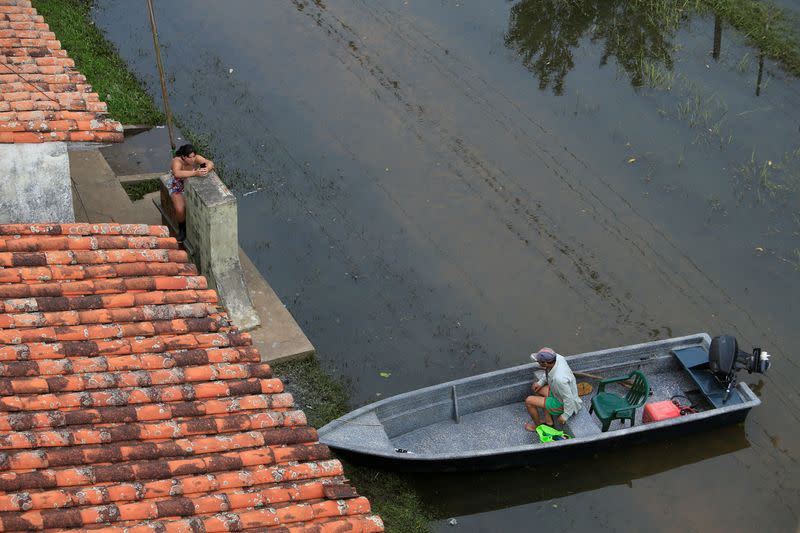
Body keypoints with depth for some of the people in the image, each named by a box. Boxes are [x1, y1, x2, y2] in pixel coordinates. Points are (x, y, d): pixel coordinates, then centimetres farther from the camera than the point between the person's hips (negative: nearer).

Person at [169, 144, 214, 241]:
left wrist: (206, 169, -51)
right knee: (180, 210, -27)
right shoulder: (177, 161, -32)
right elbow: (177, 174, -52)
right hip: (178, 188, -3)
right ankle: (182, 228, 5)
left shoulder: (196, 158, -20)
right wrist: (195, 173, -62)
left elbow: (210, 163, -27)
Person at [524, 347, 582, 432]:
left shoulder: (558, 379, -42)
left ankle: (537, 425, 21)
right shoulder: (558, 358, -19)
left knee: (529, 401, -6)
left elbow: (568, 398, -31)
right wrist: (540, 382, 0)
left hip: (564, 404, -8)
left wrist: (565, 416, -18)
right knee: (535, 387, 20)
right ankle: (548, 420, 26)